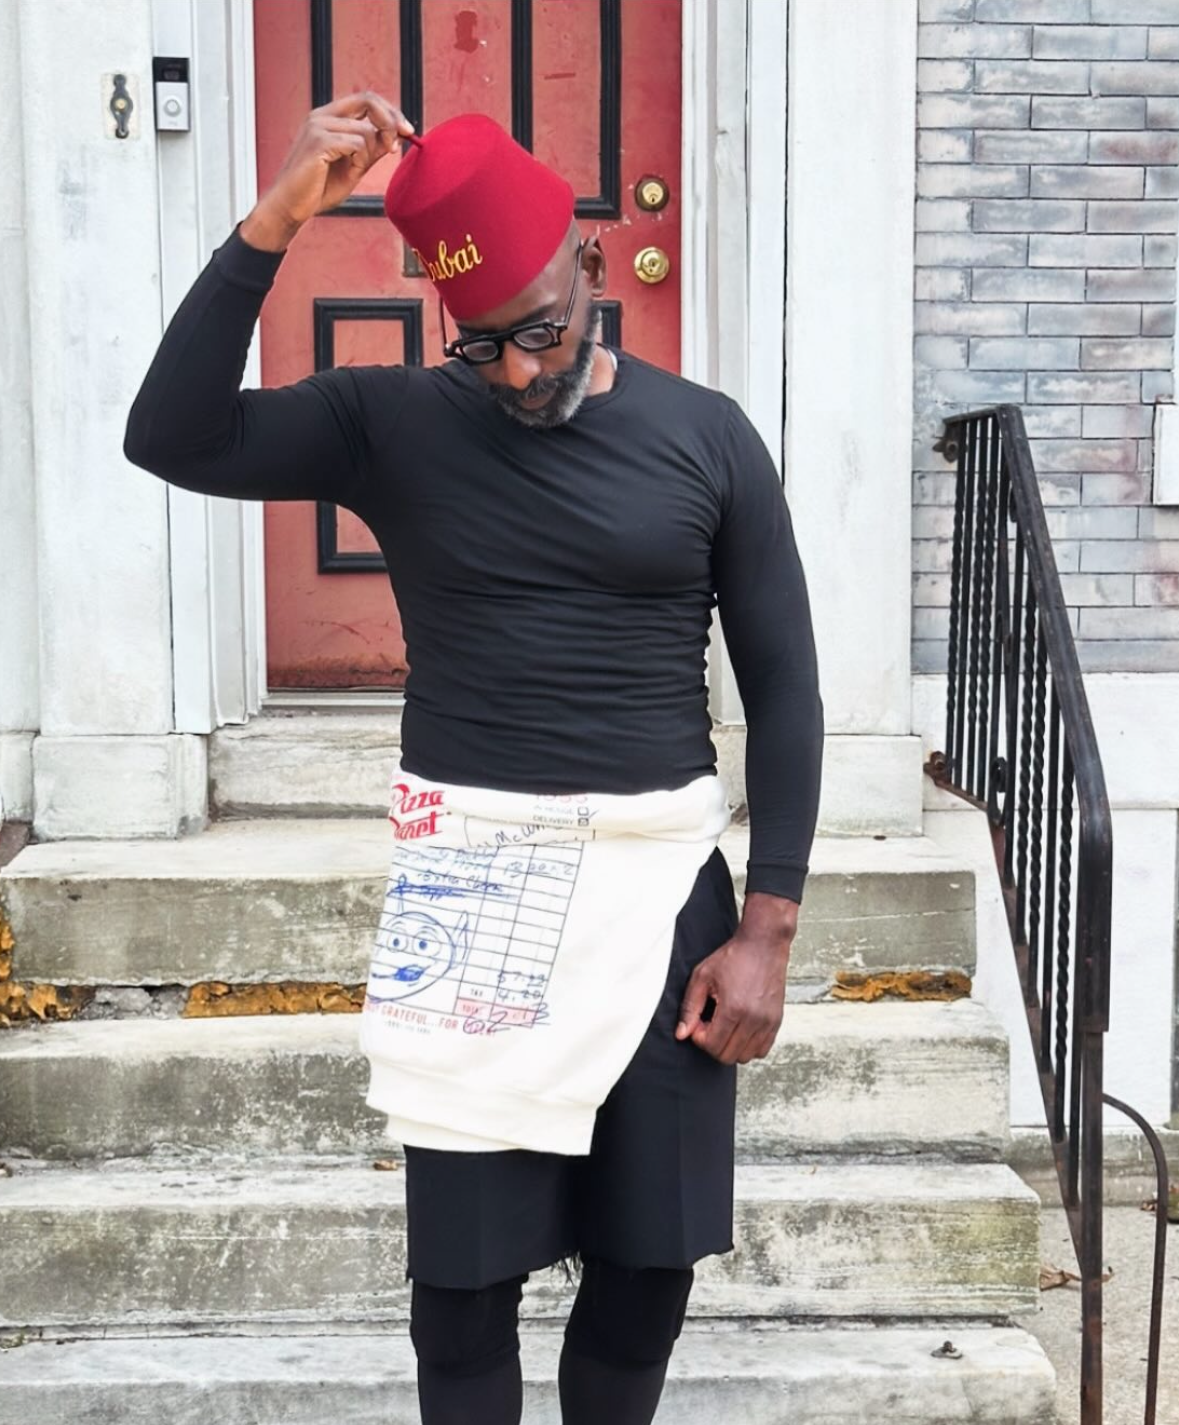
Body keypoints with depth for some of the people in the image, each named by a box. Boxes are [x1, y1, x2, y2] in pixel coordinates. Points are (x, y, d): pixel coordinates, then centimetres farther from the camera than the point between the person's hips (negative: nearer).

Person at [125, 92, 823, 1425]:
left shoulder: (706, 435, 1)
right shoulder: (392, 422, 0)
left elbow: (782, 690, 3)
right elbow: (172, 440, -13)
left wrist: (768, 924, -2)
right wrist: (274, 221, -21)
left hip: (663, 877, 1)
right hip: (472, 883, -1)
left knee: (652, 1256, 11)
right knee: (464, 1270, 5)